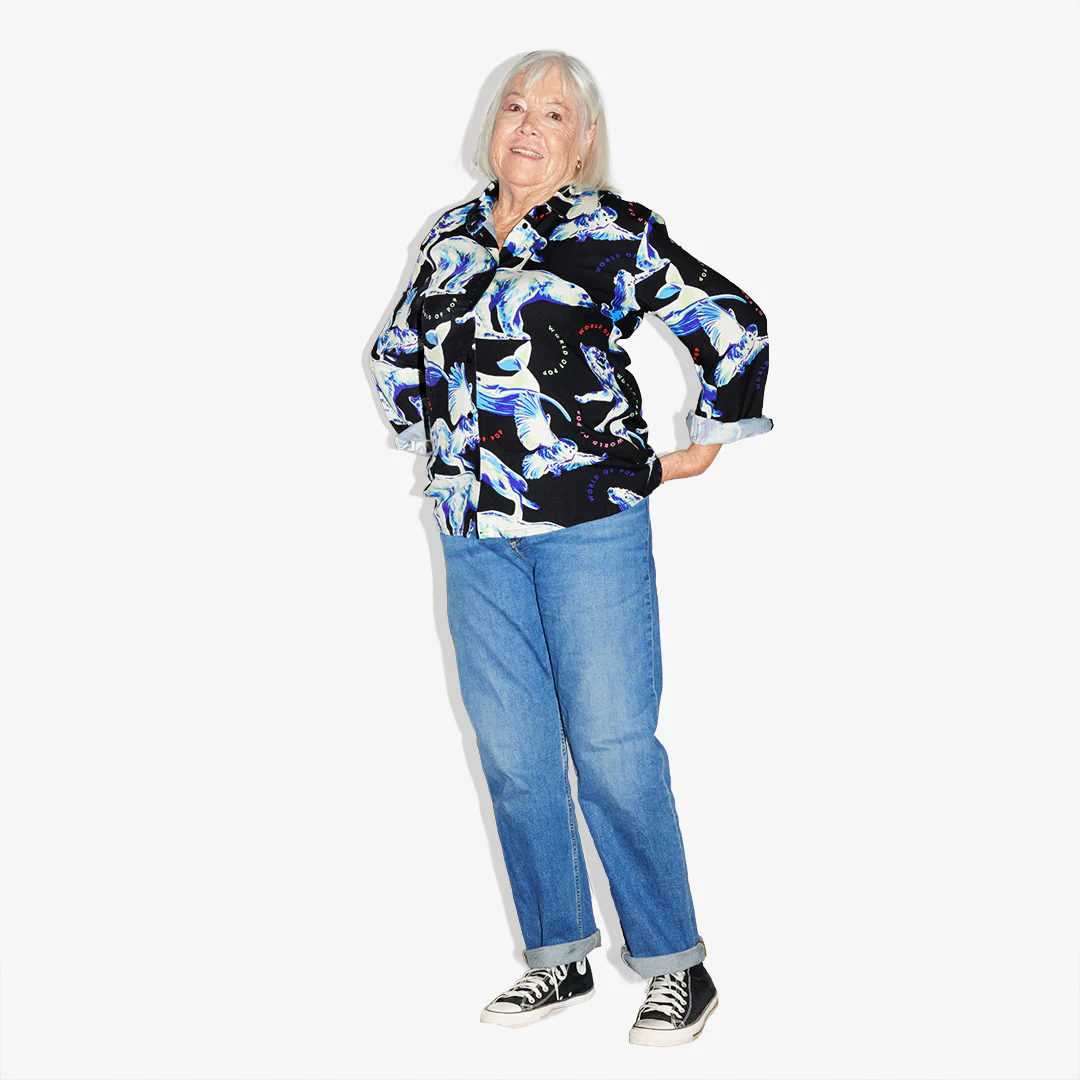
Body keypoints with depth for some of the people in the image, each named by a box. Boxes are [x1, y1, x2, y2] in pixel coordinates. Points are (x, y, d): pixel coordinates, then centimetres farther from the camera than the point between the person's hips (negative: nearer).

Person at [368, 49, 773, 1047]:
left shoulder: (615, 231, -1)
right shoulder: (452, 236, 14)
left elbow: (736, 326, 1)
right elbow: (397, 354, 29)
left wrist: (708, 441, 3)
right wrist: (429, 444, 21)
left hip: (592, 519, -5)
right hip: (476, 530, 5)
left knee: (612, 746, -5)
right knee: (514, 752, 7)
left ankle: (676, 964, 8)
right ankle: (560, 956, 20)